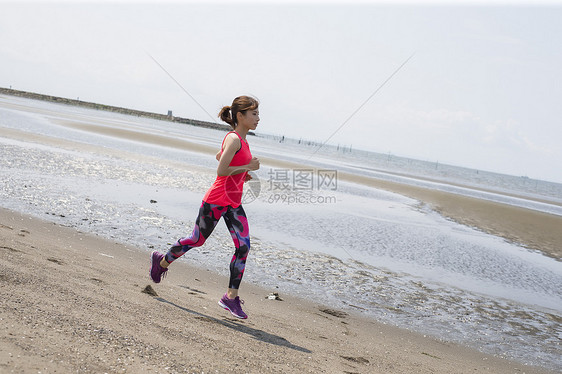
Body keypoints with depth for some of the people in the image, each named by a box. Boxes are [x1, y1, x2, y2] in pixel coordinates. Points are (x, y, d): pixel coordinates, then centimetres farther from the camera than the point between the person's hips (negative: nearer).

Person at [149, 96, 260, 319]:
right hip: (216, 200, -8)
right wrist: (247, 167, -17)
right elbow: (220, 170, -24)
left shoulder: (241, 140, 10)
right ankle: (162, 261, 34)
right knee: (197, 240, 8)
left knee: (243, 247, -2)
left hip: (233, 204, 8)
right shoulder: (233, 139, -18)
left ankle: (231, 297, 3)